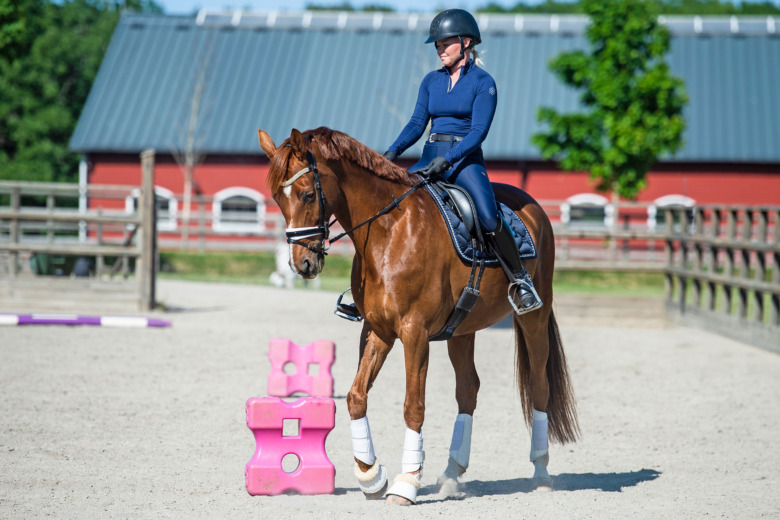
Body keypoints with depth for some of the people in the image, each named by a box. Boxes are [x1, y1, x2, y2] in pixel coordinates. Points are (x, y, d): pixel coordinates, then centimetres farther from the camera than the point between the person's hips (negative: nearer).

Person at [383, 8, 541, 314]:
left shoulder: (483, 82, -3)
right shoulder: (432, 81, 14)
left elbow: (479, 131, -12)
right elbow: (417, 124, 11)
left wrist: (447, 159, -24)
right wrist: (392, 152, -7)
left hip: (466, 160, -5)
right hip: (430, 158, 5)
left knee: (489, 219, -28)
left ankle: (520, 280, -11)